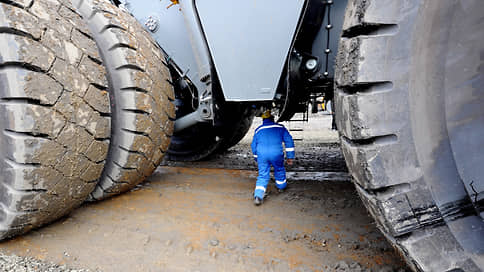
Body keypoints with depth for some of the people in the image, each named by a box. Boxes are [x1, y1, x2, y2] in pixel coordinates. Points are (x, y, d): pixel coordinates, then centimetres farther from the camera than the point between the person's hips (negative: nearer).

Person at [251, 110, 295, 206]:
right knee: (279, 170, 25)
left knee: (262, 176, 5)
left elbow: (253, 146, 21)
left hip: (261, 154, 1)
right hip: (276, 153, -1)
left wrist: (256, 159, 32)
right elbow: (289, 141, 3)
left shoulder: (258, 130, 16)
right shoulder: (280, 127, 11)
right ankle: (281, 186, 45)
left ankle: (258, 196, -11)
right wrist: (290, 157, 5)